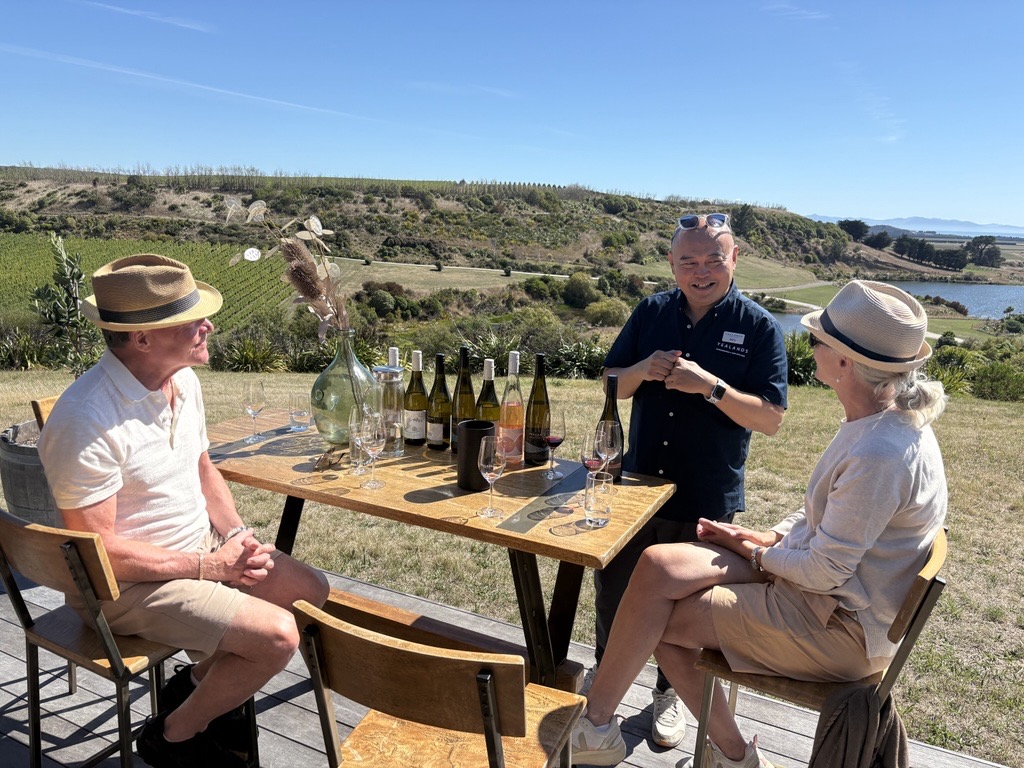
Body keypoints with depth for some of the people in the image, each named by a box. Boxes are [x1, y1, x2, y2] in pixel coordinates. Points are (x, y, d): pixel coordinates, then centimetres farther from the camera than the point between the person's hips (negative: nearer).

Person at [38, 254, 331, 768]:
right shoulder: (86, 421, -28)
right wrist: (208, 566, -19)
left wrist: (236, 535, -3)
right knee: (277, 635, -21)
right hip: (128, 583, -8)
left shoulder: (183, 380, -2)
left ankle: (202, 680, 25)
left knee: (312, 591, 8)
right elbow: (97, 548, -24)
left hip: (203, 546, 8)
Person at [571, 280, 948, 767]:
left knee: (661, 619, -12)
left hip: (841, 625, -9)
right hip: (825, 582, 9)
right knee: (658, 565, -7)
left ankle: (596, 728, 15)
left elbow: (825, 572, -23)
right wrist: (767, 537, 1)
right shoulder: (874, 424, 4)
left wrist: (756, 553, -6)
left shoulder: (881, 453, -28)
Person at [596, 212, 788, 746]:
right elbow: (611, 386, 5)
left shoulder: (760, 328, -8)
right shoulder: (651, 312, 1)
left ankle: (670, 692, 41)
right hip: (638, 482, 3)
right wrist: (642, 371, -16)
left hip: (707, 500, -2)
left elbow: (771, 418, -13)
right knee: (613, 586, 14)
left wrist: (710, 385, -26)